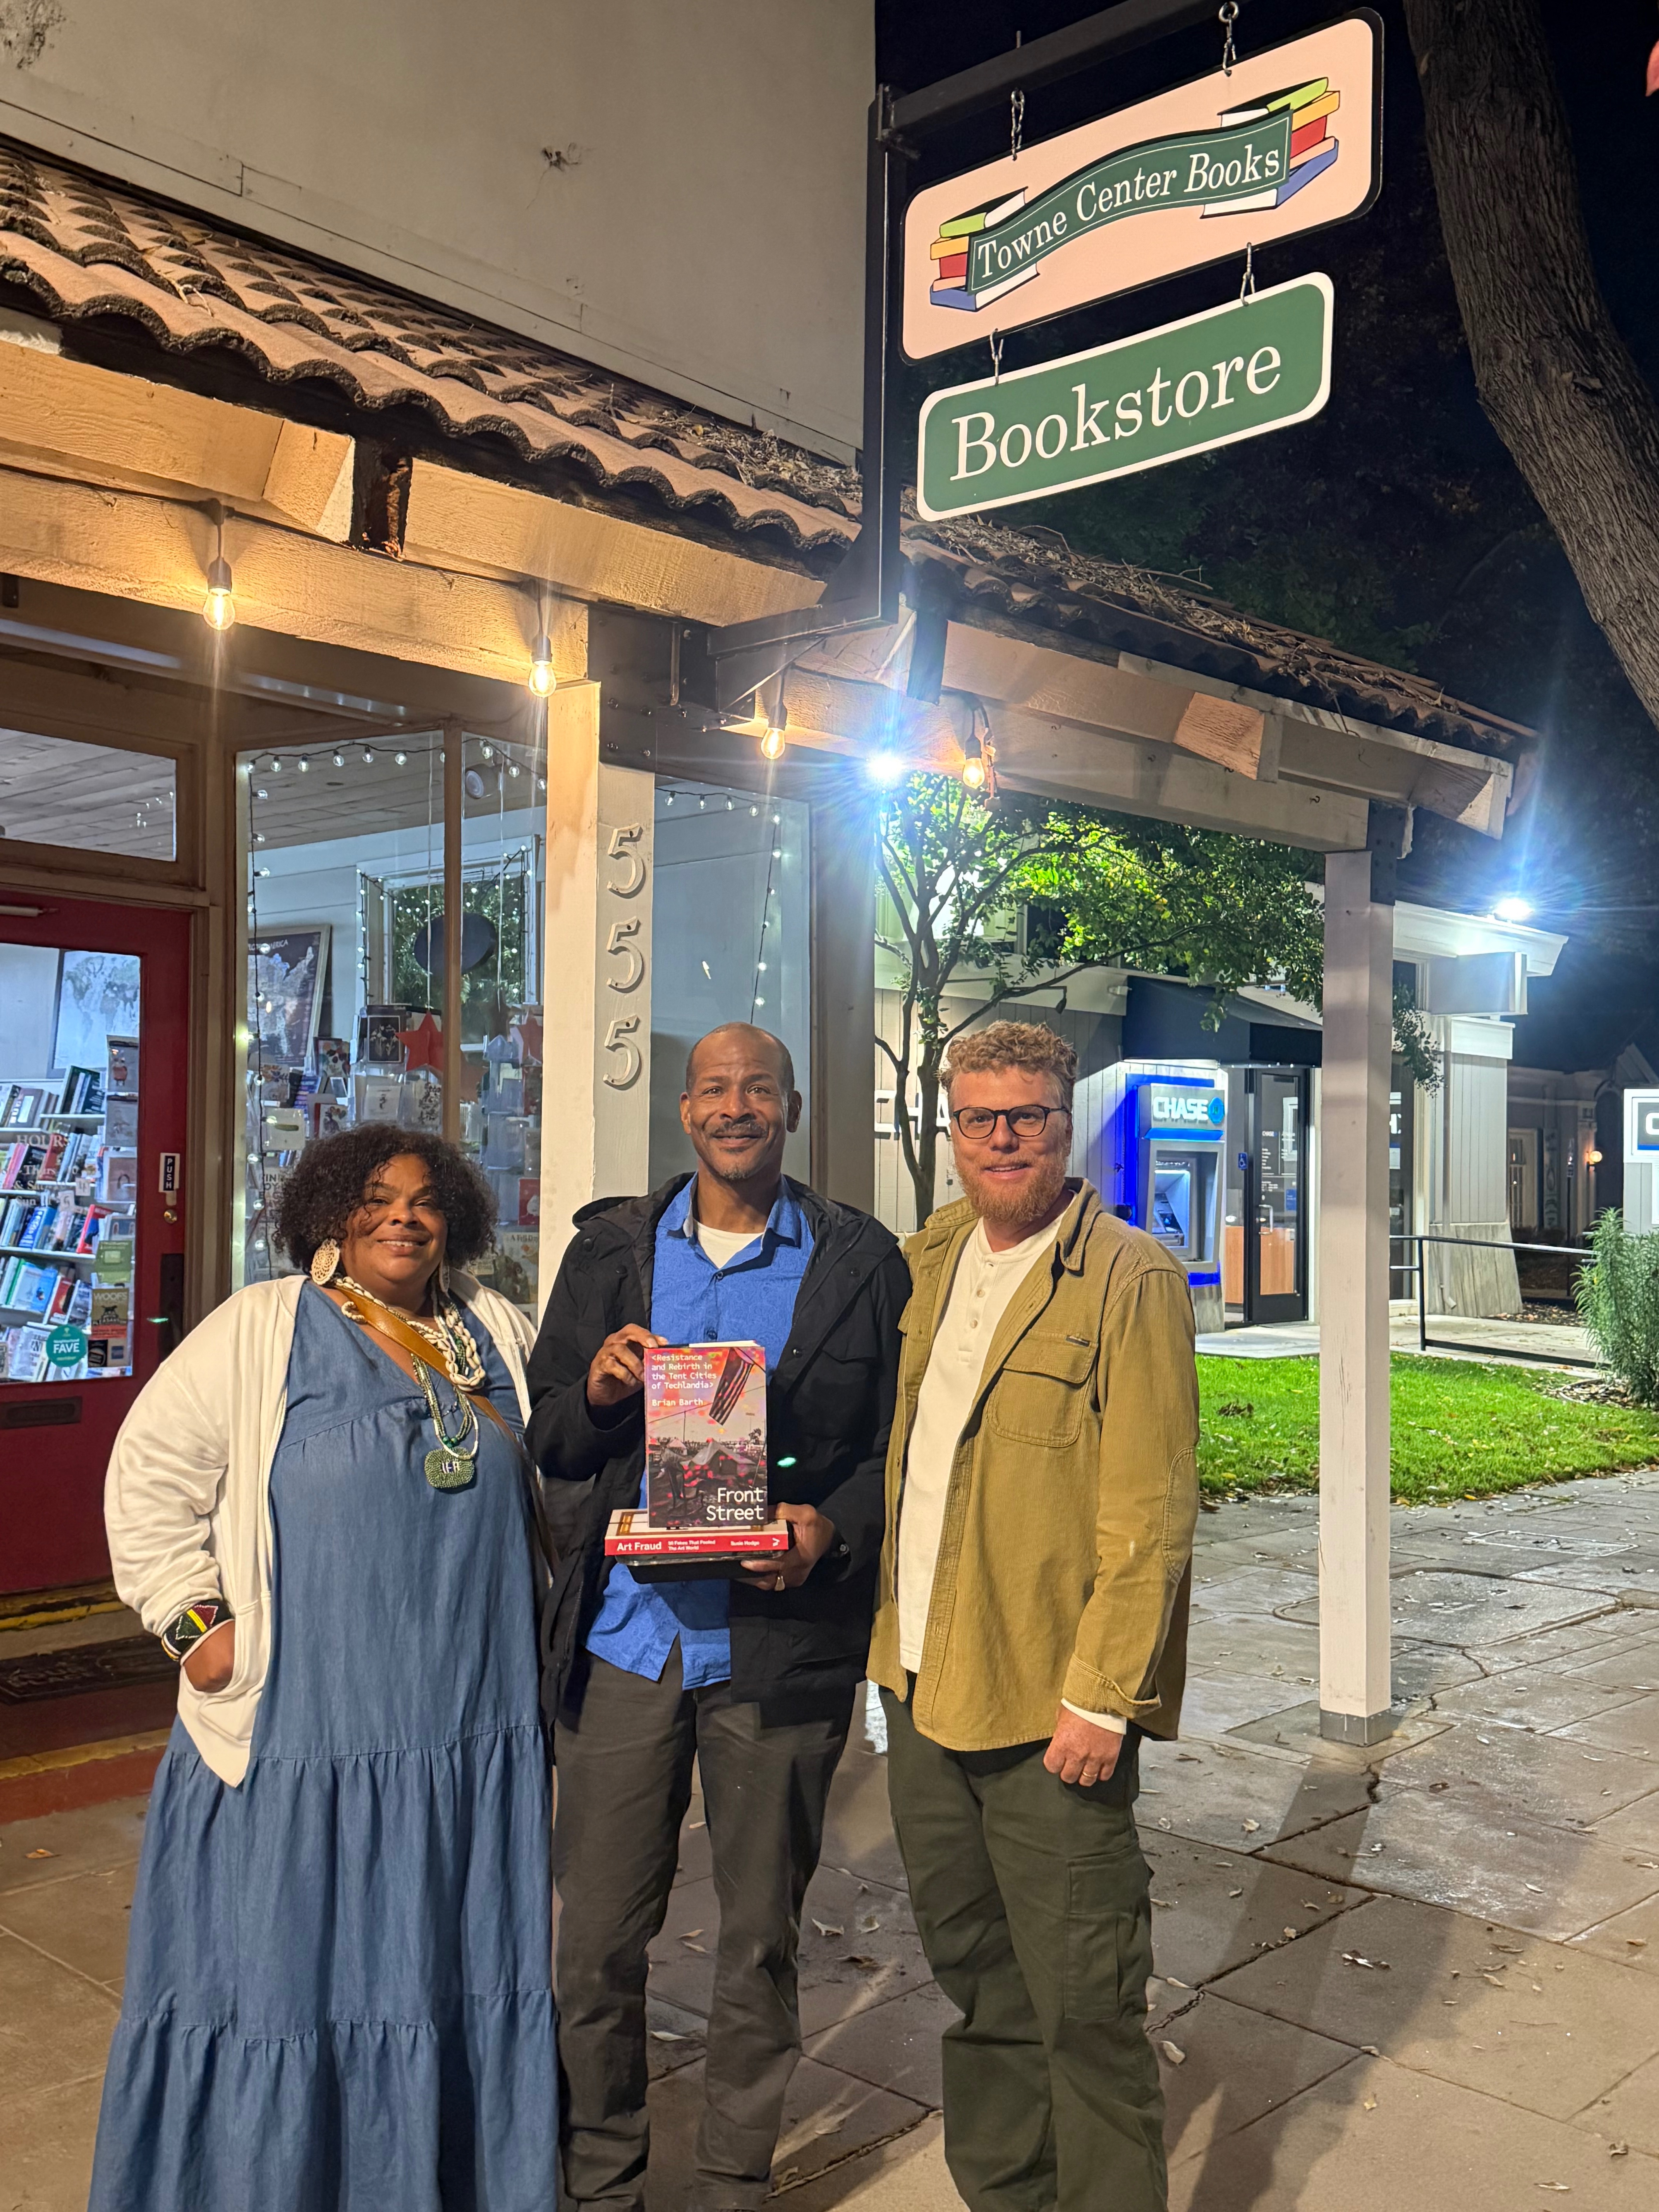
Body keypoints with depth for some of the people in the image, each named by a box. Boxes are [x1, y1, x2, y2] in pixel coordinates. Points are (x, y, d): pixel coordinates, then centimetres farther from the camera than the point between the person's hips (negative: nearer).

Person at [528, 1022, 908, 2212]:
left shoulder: (860, 1260, 2)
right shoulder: (612, 1247, 7)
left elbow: (899, 1443, 3)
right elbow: (550, 1439, 10)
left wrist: (834, 1527, -15)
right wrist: (599, 1390, -11)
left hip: (782, 1642, -1)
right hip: (629, 1632, 2)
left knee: (761, 1939, 13)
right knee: (597, 1938, 9)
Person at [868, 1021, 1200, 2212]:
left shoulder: (1130, 1278, -12)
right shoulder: (927, 1260, 10)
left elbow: (1151, 1513, -15)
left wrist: (1101, 1698, -17)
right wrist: (894, 1640, 12)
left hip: (1050, 1706, -7)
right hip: (922, 1685, 7)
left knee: (1084, 2010, 4)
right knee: (975, 1979, 21)